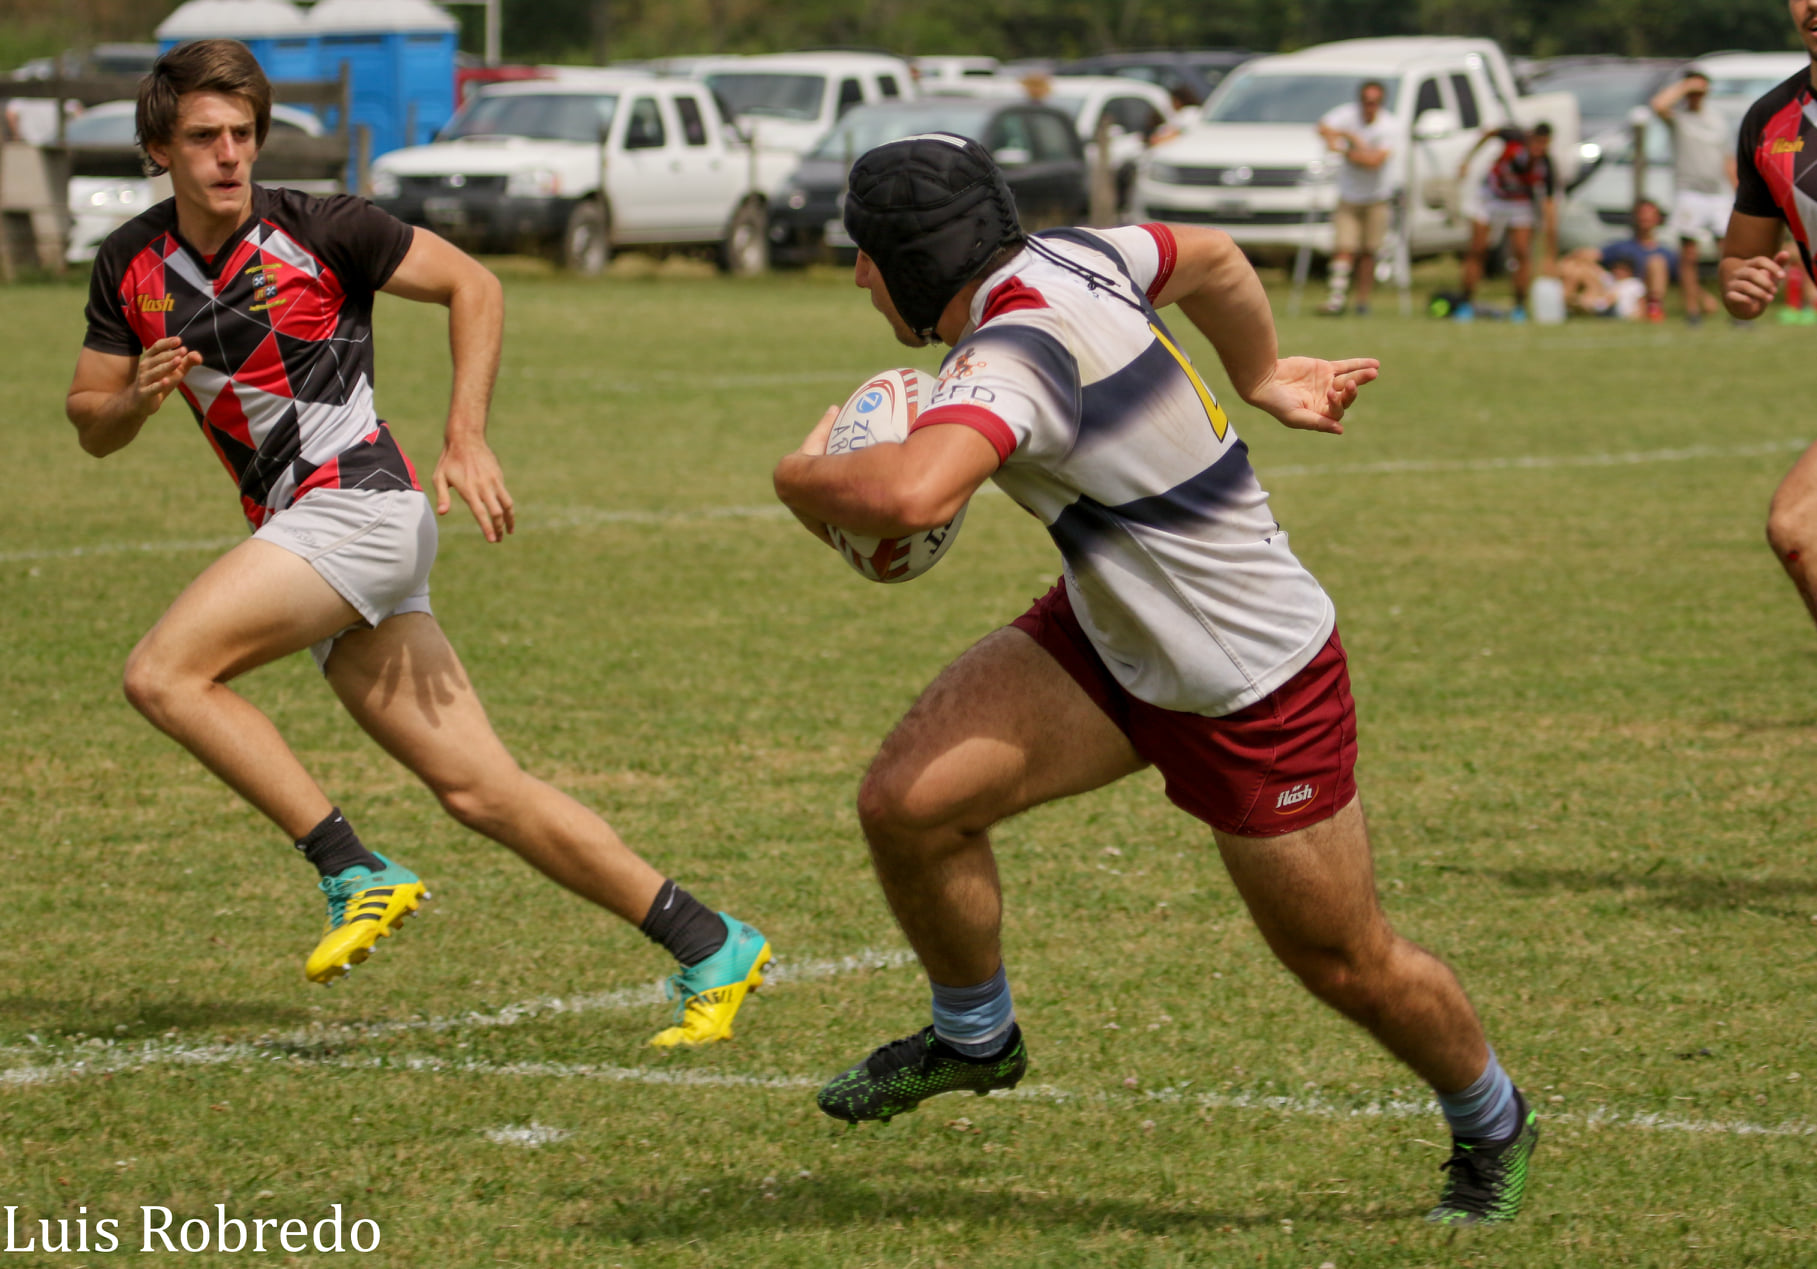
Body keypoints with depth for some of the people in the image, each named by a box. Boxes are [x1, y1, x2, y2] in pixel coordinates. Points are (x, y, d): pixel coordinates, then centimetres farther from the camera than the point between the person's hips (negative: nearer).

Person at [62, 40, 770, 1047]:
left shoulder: (317, 229, -6)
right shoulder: (131, 267, 10)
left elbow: (471, 284, -1)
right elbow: (92, 426, 16)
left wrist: (466, 440, -10)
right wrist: (135, 397, -7)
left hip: (357, 501, -6)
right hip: (300, 532, 6)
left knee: (163, 673, -19)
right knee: (481, 792, 1)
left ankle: (355, 873, -14)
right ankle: (709, 949, 5)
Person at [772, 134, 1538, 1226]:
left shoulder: (1016, 357, -32)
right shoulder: (1068, 258, -6)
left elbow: (909, 494, -51)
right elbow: (1211, 258, 13)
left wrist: (804, 475, -29)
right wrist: (1261, 378, 29)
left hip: (1259, 689, -8)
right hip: (1114, 641, 8)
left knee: (1347, 963, 9)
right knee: (907, 801, -6)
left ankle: (1492, 1128, 36)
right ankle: (974, 1038, 20)